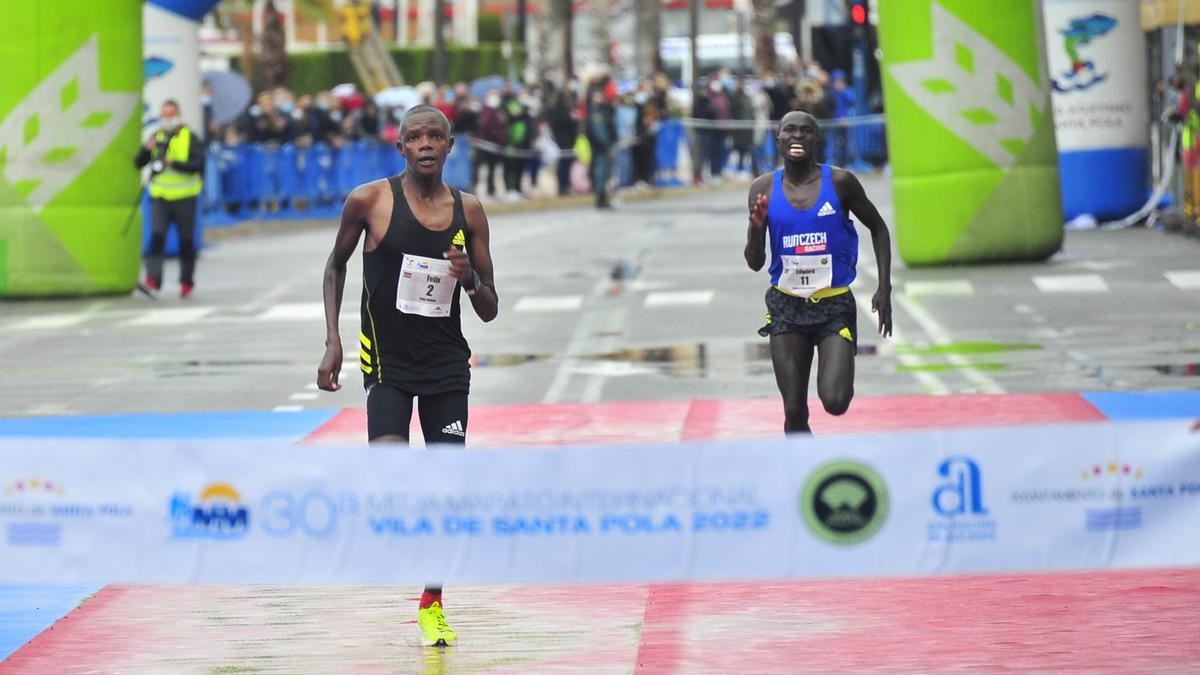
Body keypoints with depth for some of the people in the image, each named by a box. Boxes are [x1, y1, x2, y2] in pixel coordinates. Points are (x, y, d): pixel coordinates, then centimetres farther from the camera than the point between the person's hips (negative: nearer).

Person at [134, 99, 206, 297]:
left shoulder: (191, 138, -2)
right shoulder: (156, 138, 12)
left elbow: (199, 164, -13)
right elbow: (138, 163, 10)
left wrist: (175, 164, -25)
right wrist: (147, 149, -10)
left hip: (184, 198, -2)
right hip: (159, 197, 2)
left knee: (186, 241, 6)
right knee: (156, 236, -13)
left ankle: (187, 281, 18)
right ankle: (153, 279, -19)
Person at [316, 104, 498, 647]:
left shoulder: (469, 211, 1)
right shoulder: (370, 200, -6)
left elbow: (490, 312, 7)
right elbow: (335, 266, 10)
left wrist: (471, 280, -15)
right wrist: (332, 342, 2)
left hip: (446, 362, 3)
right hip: (387, 360, -2)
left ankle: (432, 604, 22)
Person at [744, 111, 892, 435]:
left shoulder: (839, 182, -5)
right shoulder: (764, 189, 0)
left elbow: (878, 228, 9)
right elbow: (755, 263, 2)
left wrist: (884, 289, 1)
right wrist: (756, 226, -18)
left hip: (835, 303, -2)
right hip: (787, 307, 2)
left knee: (835, 402, -17)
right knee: (794, 412, -2)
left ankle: (838, 373, 19)